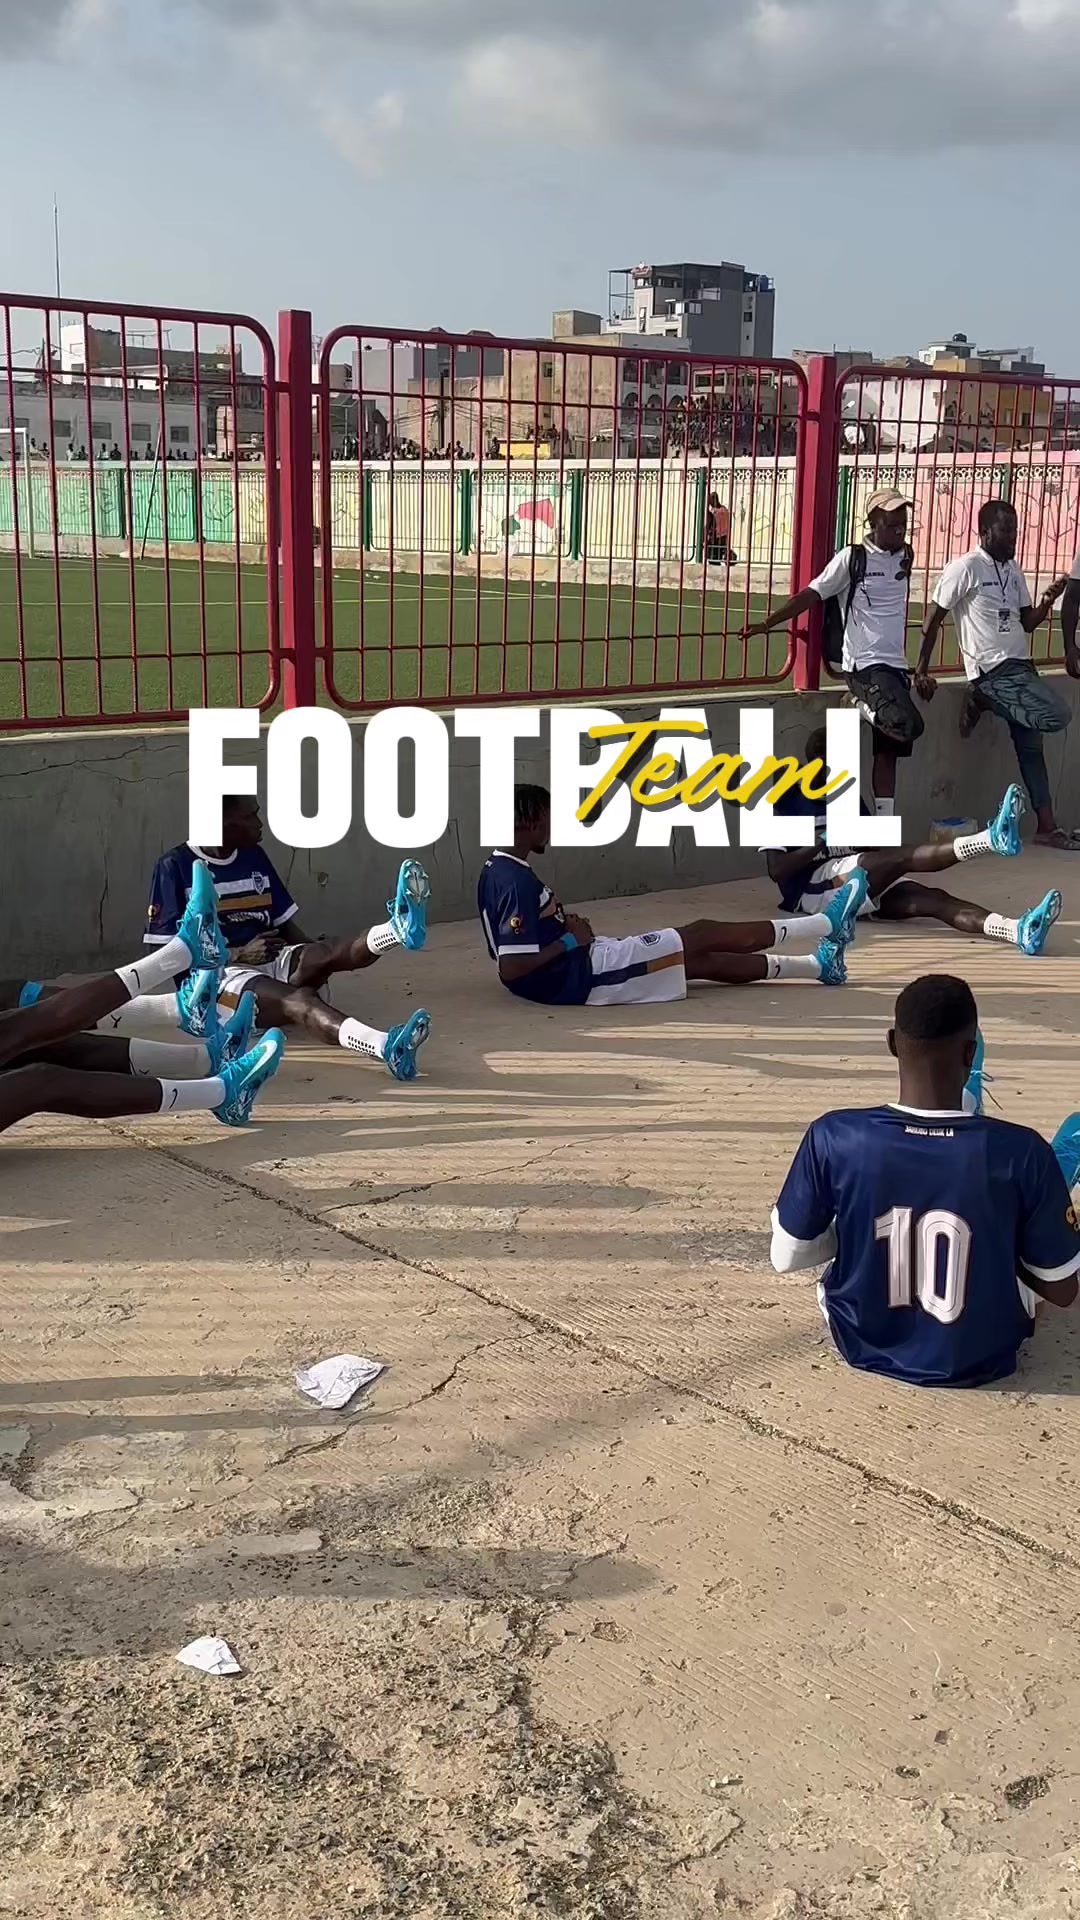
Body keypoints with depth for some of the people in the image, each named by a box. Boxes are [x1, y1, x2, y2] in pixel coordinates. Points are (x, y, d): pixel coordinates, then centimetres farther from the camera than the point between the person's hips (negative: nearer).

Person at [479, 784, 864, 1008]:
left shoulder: (497, 869, 7)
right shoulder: (517, 882, -23)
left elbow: (508, 947, 18)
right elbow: (510, 967, -28)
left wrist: (565, 928, 8)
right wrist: (571, 941, -18)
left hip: (573, 970, 10)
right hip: (577, 976, -10)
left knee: (702, 960, 14)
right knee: (703, 936, 1)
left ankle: (818, 965, 24)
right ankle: (827, 923, 16)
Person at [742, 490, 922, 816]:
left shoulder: (905, 557, 12)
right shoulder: (852, 558, -5)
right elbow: (811, 595, -7)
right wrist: (768, 623, -14)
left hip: (896, 665, 7)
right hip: (865, 664, -6)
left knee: (889, 751, 6)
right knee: (908, 724, -26)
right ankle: (862, 706, 2)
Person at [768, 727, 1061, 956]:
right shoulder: (785, 803, -3)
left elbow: (873, 849, 22)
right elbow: (777, 870, -13)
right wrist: (824, 841, -20)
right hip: (812, 889, -7)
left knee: (930, 899, -22)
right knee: (901, 858, -30)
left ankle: (1019, 932, -44)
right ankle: (991, 838, -49)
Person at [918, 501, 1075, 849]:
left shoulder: (1013, 570, 14)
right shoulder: (965, 568, -10)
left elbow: (1027, 622, 16)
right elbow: (933, 618, -9)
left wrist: (1048, 601, -5)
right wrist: (921, 671, -12)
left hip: (1021, 666, 8)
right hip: (993, 671, -8)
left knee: (1030, 746, 9)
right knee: (1057, 716, -20)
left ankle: (1047, 827, 15)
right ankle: (982, 701, 0)